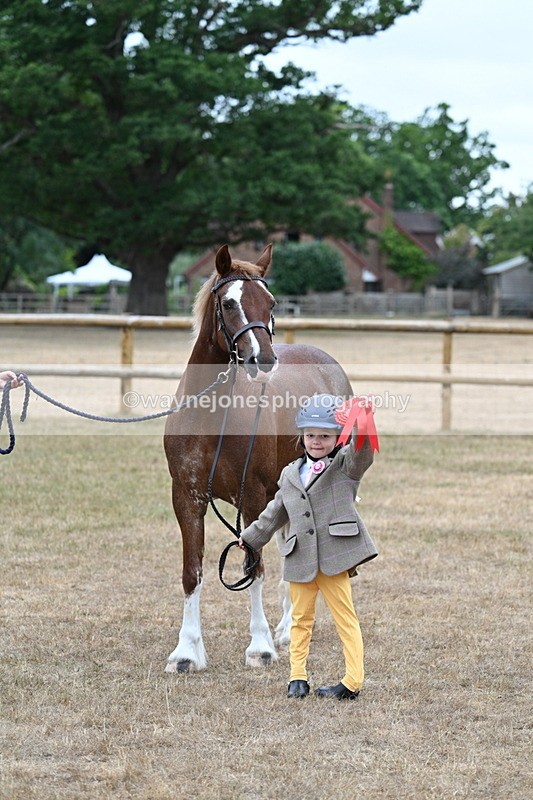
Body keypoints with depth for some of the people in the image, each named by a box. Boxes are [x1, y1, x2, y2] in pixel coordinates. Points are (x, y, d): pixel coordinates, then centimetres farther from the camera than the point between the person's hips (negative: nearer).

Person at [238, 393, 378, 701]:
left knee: (345, 617, -2)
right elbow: (276, 512, 29)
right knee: (301, 618, 12)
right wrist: (252, 537, 36)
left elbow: (360, 455, -23)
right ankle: (297, 676, 19)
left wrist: (362, 431, -43)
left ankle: (353, 681, -2)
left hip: (334, 557, -5)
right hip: (300, 558, 5)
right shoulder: (291, 474, 16)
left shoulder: (345, 465, 1)